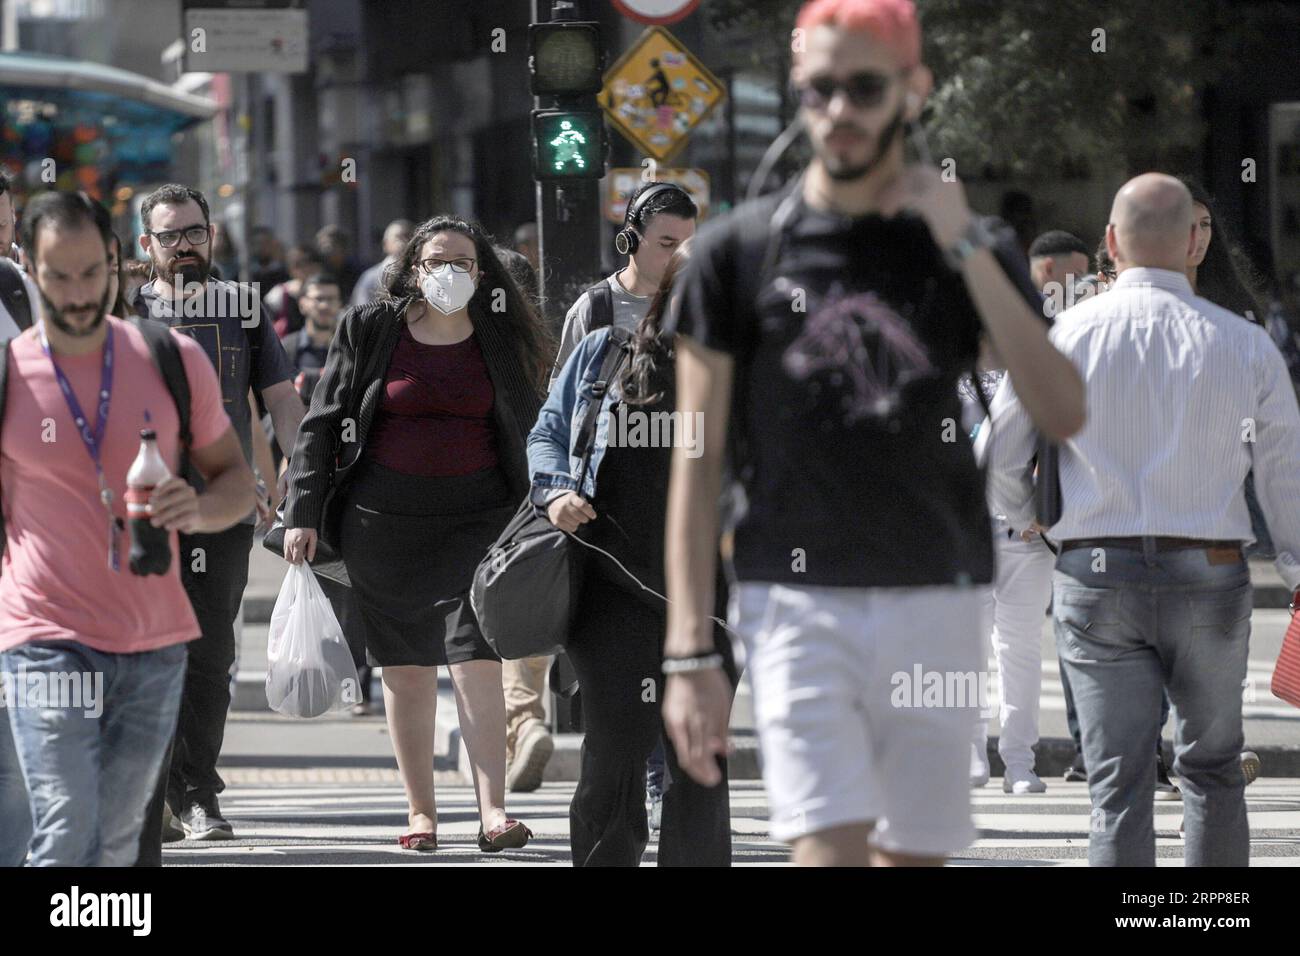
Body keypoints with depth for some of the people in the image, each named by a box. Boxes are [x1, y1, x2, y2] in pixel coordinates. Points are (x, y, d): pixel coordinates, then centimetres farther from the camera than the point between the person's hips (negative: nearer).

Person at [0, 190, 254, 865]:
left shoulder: (174, 361, 2)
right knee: (66, 840, -15)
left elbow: (237, 479, 9)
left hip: (156, 644, 3)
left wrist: (199, 508, -13)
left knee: (116, 846, 8)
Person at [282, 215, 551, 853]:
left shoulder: (502, 341, 7)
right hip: (385, 515, 1)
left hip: (477, 515, 0)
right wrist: (303, 512, -1)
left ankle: (492, 812, -17)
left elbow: (528, 431, 13)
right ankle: (420, 812, 13)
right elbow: (322, 423, 5)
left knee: (476, 661, -13)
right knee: (406, 669, 5)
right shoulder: (368, 332, 4)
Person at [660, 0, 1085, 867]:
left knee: (915, 857, 6)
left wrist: (966, 249, -12)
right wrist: (690, 650, -5)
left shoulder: (973, 250, 6)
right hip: (797, 606, -2)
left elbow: (1064, 414, -8)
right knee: (829, 857, -15)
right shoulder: (739, 250, 3)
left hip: (936, 607, 2)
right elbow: (698, 461, 2)